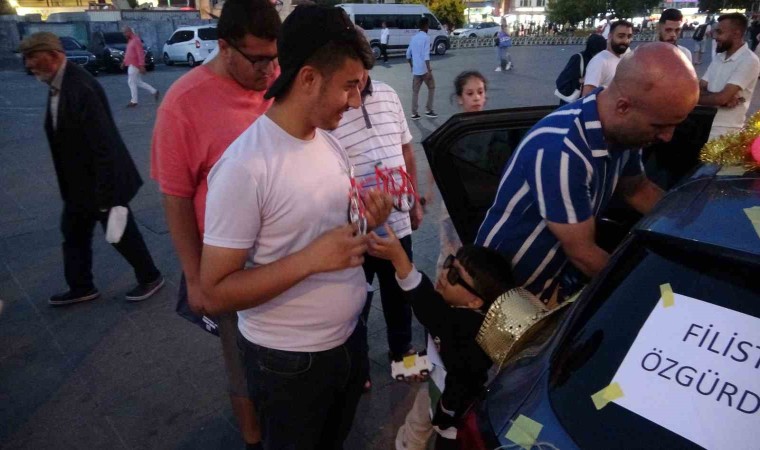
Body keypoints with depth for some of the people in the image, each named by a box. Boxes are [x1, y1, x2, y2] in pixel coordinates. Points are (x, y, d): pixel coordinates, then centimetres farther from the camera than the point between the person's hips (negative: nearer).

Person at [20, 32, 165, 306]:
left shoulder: (81, 87, -25)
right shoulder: (58, 85, 4)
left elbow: (104, 145, -28)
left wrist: (108, 197, -27)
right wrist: (68, 185, 18)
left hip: (100, 181, -9)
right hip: (79, 182, 9)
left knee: (121, 233, 6)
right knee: (73, 232, 18)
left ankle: (150, 278, 27)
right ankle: (80, 287, 35)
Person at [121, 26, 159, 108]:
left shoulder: (136, 40, -14)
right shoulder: (130, 40, 16)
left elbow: (140, 54, -21)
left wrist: (141, 66, -25)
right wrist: (124, 62, 24)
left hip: (134, 65, -10)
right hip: (131, 64, 10)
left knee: (131, 82, -5)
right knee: (138, 82, 11)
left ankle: (134, 101, 2)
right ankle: (154, 91, 15)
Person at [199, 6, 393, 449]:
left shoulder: (331, 143, -2)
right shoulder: (245, 166, -25)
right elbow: (216, 293, -22)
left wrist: (365, 222, -10)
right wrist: (311, 259, -31)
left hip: (349, 335, 7)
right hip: (289, 360, -6)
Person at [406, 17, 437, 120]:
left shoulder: (414, 38, 12)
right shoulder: (426, 38, -10)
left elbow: (408, 54, 16)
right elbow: (426, 55, -20)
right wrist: (429, 70, -22)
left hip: (415, 70, 6)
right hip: (424, 69, -6)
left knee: (415, 91, 7)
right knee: (431, 87, 11)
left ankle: (414, 113, 5)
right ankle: (428, 110, 13)